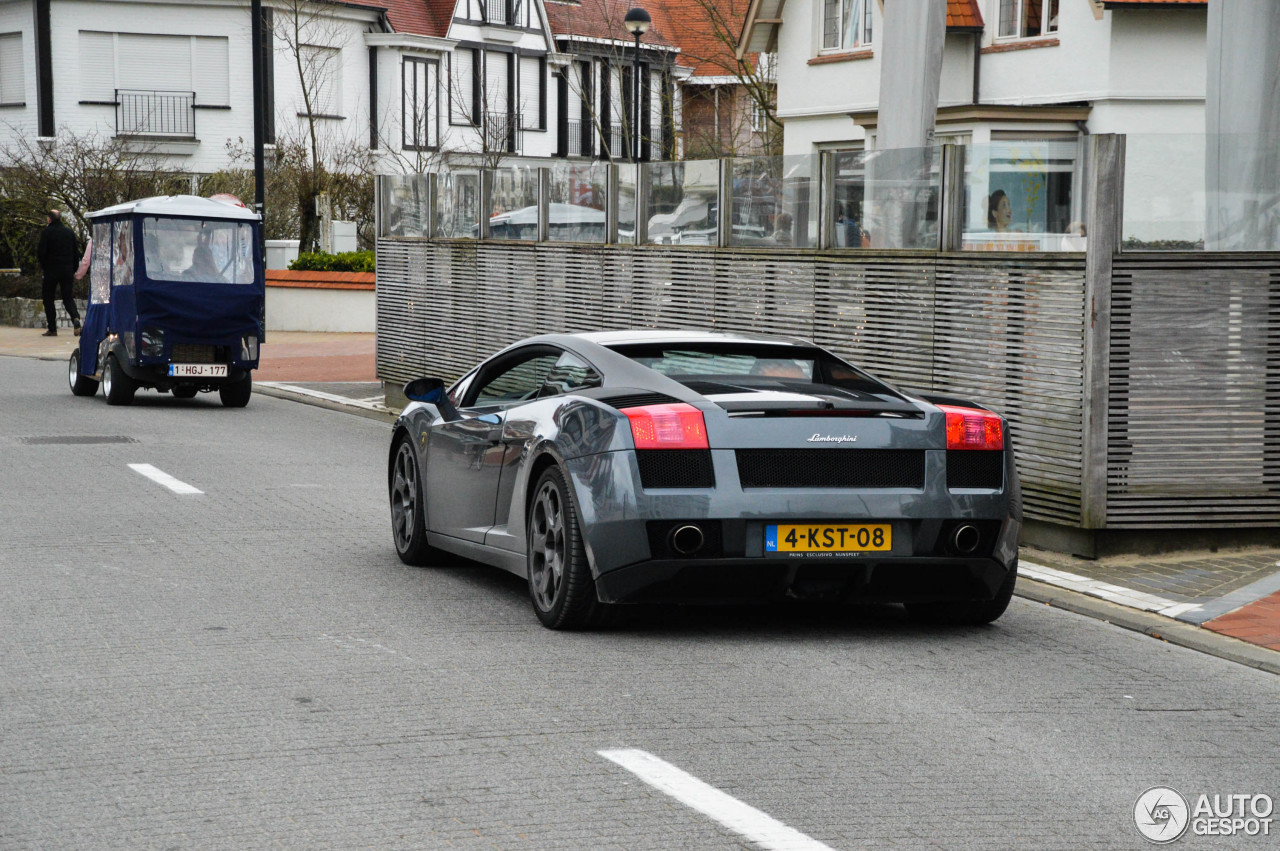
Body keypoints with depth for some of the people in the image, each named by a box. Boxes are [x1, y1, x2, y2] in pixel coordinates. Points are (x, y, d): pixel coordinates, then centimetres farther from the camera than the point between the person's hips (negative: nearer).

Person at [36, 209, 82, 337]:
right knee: (68, 298, 8)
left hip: (51, 270, -4)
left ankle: (52, 329, 4)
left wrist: (43, 266, 6)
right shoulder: (69, 232, 7)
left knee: (48, 299, 7)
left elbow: (41, 252, -11)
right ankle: (76, 318, -19)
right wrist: (73, 269, 15)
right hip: (67, 271, 4)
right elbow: (76, 253, 8)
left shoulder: (46, 232, -8)